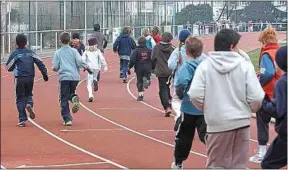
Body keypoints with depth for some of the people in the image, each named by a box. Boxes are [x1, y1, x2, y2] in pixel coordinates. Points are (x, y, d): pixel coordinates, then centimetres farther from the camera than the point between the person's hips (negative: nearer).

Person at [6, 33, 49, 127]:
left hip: (19, 79, -3)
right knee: (28, 94, 23)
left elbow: (8, 68, -1)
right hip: (30, 78, 3)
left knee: (20, 99, 5)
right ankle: (29, 104, -11)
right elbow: (40, 63, -2)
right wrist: (45, 74, 0)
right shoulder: (30, 52, 5)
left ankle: (22, 119, -2)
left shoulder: (14, 54, -3)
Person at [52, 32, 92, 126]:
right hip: (74, 76, 2)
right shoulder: (74, 51, 6)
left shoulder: (58, 53, 4)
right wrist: (87, 67, 10)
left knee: (64, 99, 3)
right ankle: (74, 98, -14)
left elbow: (54, 67, 0)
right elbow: (80, 61, -5)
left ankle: (67, 119, -6)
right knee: (71, 93, 23)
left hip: (64, 77, -2)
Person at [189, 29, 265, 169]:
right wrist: (252, 108, 14)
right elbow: (256, 97, -9)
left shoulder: (205, 65, -4)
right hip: (241, 122, 0)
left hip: (217, 123, 0)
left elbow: (195, 95, -11)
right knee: (238, 165, 9)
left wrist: (206, 108, 9)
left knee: (216, 165, 11)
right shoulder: (244, 65, -5)